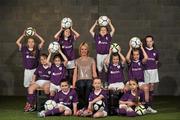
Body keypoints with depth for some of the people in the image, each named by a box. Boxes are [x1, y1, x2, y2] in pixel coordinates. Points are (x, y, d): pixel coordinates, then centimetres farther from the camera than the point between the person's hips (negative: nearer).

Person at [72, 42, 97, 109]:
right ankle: (81, 109, -25)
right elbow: (75, 74, 14)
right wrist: (73, 85, 3)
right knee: (81, 85, -34)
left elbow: (94, 73, 13)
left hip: (89, 80, 0)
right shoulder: (77, 61, 20)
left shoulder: (91, 60, 19)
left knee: (89, 85, -34)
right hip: (80, 80, 0)